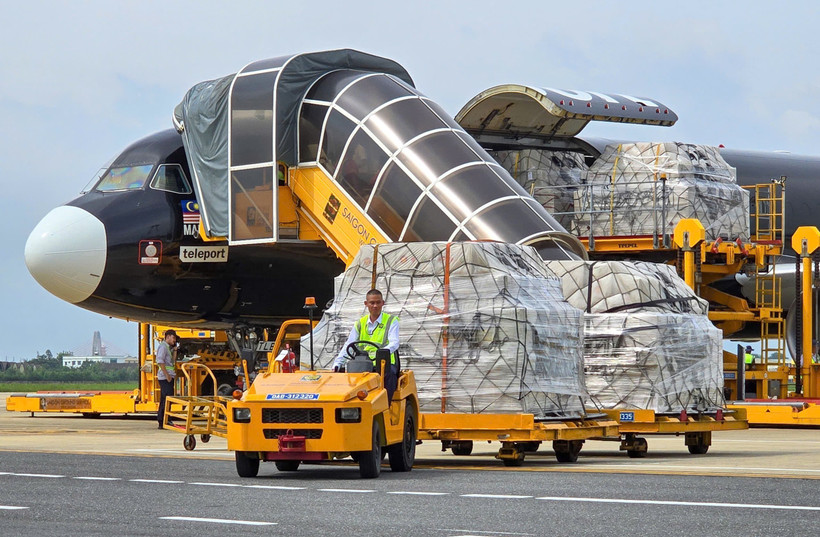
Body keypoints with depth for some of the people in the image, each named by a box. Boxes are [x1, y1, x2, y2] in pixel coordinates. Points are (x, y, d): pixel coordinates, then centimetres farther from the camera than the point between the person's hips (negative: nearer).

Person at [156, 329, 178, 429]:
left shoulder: (168, 348, 20)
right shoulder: (163, 346, -9)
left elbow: (173, 362, 19)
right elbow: (160, 361, -19)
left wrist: (175, 350, 12)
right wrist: (167, 375, -22)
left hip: (169, 377, 10)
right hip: (165, 378, -10)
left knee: (164, 400, 11)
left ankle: (161, 422, 15)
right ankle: (163, 422, -15)